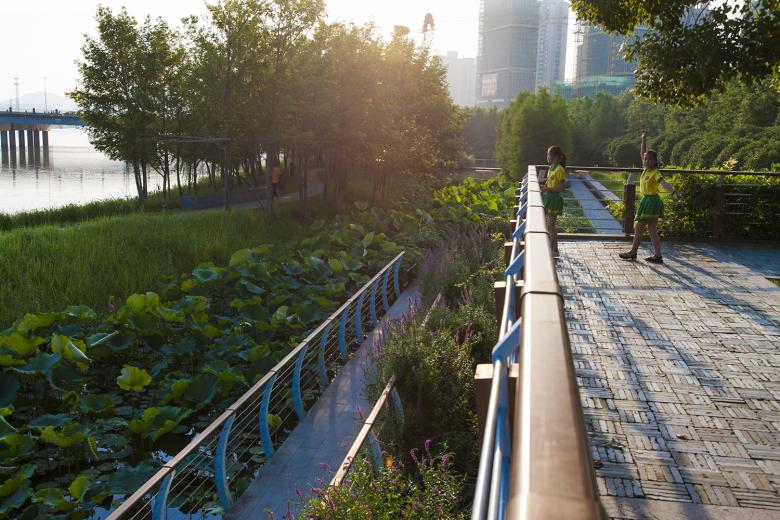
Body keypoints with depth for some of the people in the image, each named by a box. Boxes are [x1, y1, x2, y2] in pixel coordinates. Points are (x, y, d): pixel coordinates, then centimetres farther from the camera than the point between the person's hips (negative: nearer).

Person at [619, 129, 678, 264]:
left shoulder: (655, 172, -14)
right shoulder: (647, 169, 9)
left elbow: (663, 182, -29)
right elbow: (643, 153, 17)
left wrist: (672, 190, -46)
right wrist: (644, 139, 11)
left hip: (651, 201, -9)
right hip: (647, 200, 9)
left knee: (639, 227, -1)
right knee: (652, 230, 7)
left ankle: (633, 252, 10)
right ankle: (658, 256, 8)